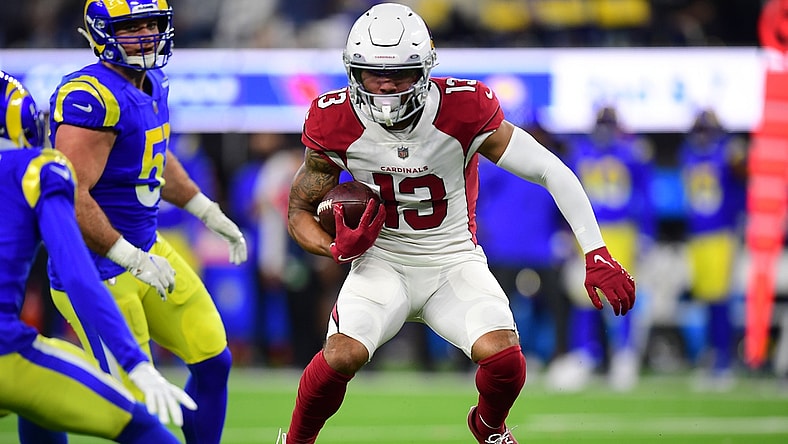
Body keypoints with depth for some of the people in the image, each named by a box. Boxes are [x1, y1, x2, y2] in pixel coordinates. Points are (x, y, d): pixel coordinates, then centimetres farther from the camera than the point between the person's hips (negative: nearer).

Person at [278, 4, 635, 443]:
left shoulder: (463, 111, -19)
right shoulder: (337, 124, -13)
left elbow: (553, 172, -16)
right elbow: (300, 210, 1)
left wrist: (597, 255, -22)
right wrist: (337, 248, -21)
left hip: (454, 260, 0)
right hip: (383, 261, 0)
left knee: (504, 358, -25)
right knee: (343, 355, -28)